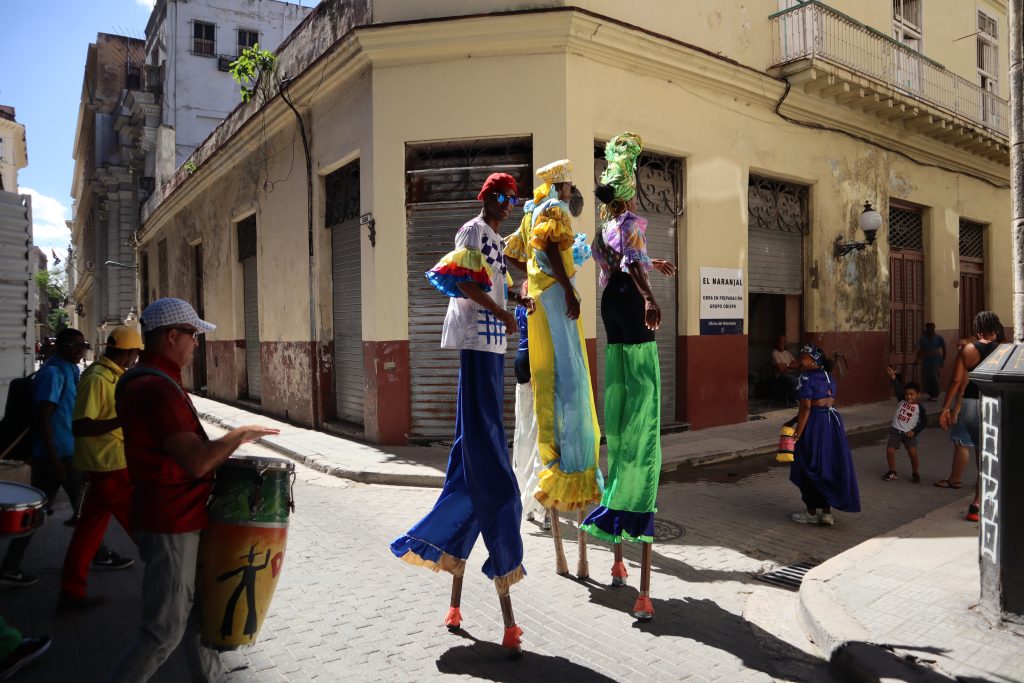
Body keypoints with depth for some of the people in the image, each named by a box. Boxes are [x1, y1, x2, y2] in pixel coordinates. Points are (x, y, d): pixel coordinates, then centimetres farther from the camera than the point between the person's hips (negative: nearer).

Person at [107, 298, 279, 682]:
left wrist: (223, 448, 10)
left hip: (179, 520, 10)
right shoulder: (155, 388, -23)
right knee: (164, 632, 4)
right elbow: (197, 462, -29)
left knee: (197, 615, 21)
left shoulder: (142, 380, 10)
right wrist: (239, 435, -15)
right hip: (170, 529, -10)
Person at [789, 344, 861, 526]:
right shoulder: (828, 377, 12)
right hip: (832, 421, 8)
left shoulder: (806, 378, -12)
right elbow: (831, 401, 14)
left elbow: (806, 407, -19)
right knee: (828, 466, 15)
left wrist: (797, 433, -18)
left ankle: (811, 513, 14)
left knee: (810, 469, 5)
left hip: (814, 423, -8)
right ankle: (826, 512, 21)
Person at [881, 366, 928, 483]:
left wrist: (914, 431, -9)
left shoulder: (920, 408, -2)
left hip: (909, 433, -2)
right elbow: (897, 388, -7)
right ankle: (892, 472, 13)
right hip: (896, 430, 2)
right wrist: (893, 377, -19)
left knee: (913, 453, -12)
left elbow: (924, 422, 0)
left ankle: (915, 473, 10)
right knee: (889, 451, -6)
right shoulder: (902, 401, 4)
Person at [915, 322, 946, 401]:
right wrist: (917, 359, -9)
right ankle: (930, 394, 13)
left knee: (934, 376, -14)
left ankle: (935, 395, -4)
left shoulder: (939, 338, -1)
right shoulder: (923, 338, 6)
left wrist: (943, 360, -1)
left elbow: (944, 349, 3)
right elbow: (920, 350, 1)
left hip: (936, 360, -3)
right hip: (926, 360, 3)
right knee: (926, 378, 0)